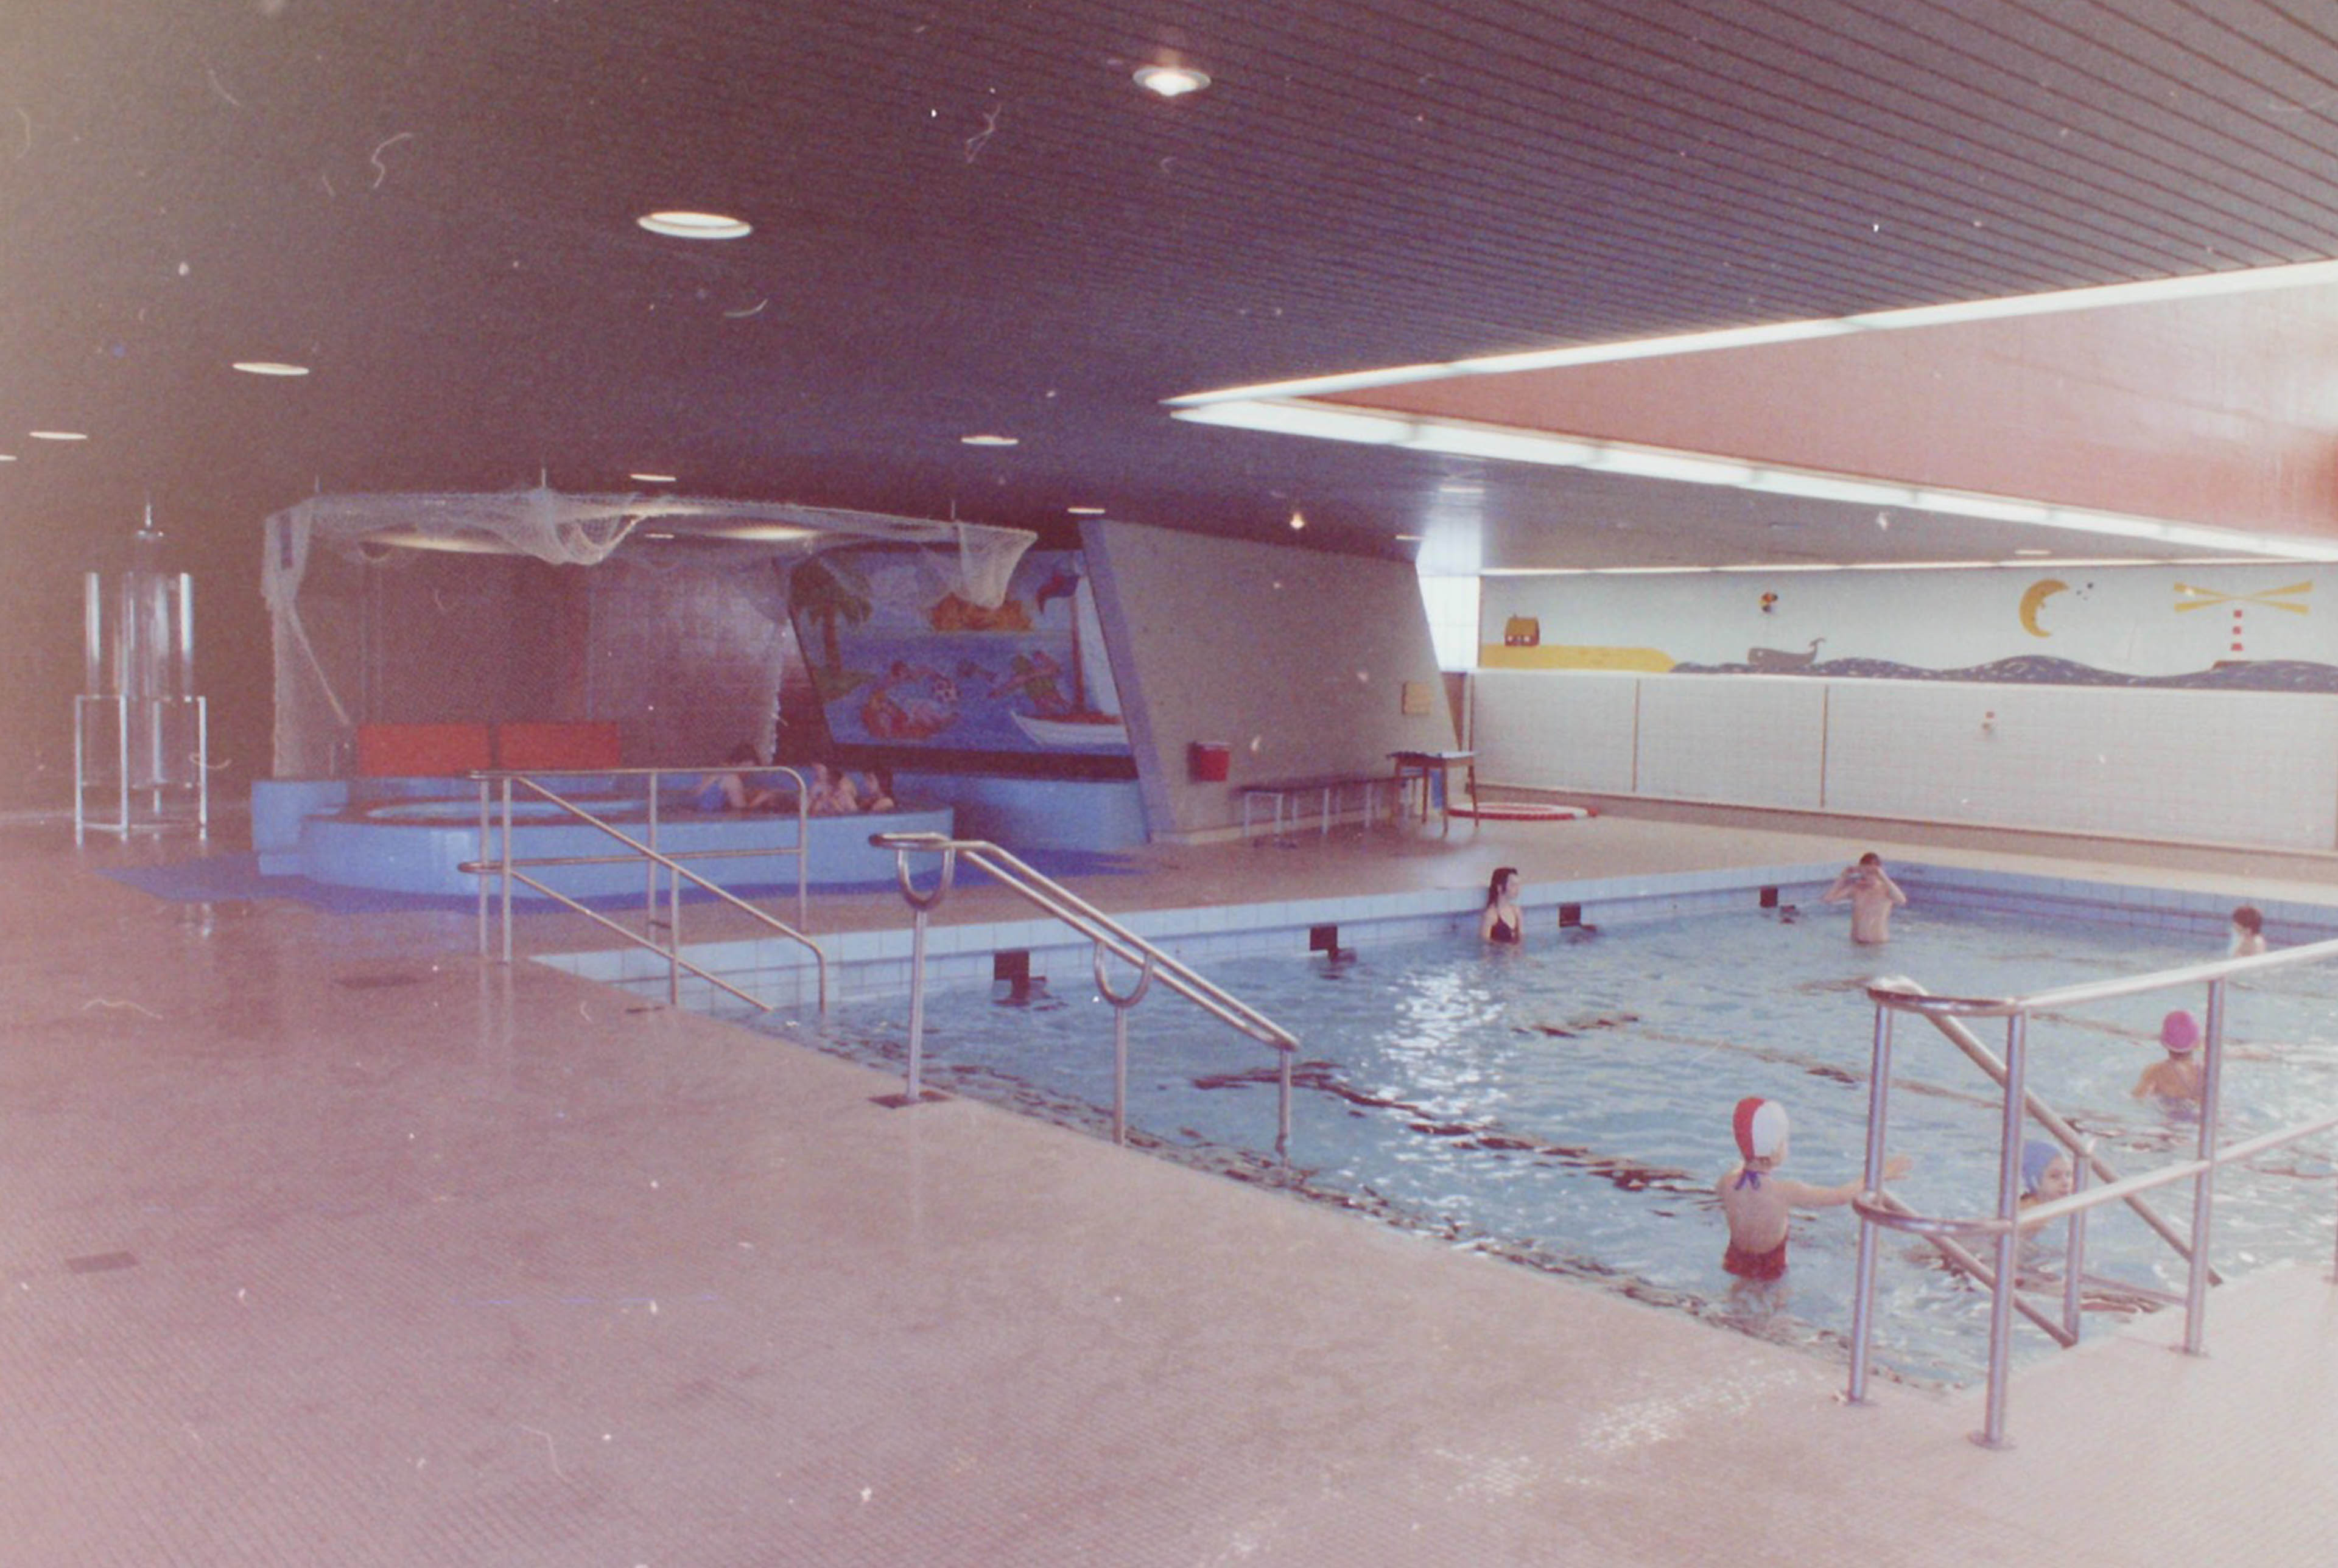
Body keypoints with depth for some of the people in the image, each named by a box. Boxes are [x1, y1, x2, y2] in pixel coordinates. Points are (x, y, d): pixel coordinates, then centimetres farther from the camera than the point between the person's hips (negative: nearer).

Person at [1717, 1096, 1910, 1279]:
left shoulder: (1728, 1184, -21)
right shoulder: (1786, 1191, -30)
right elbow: (1841, 1196, -20)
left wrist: (1741, 1163, 27)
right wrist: (1883, 1173, -10)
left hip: (1737, 1260, 4)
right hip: (1770, 1265, -4)